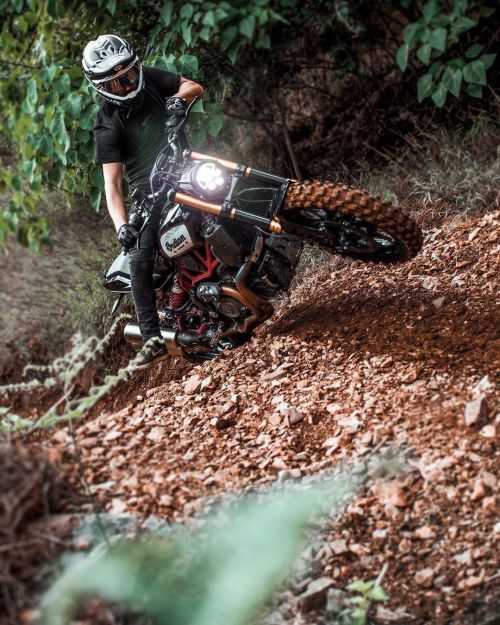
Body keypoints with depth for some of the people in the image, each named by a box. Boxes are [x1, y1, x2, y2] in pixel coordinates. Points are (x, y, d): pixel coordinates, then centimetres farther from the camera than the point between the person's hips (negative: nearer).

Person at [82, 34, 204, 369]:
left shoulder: (149, 79, -2)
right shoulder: (108, 127, -14)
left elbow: (195, 86, 3)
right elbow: (112, 182, -18)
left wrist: (180, 97, -21)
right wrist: (121, 225, -32)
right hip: (150, 191, -4)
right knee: (140, 261, -16)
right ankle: (154, 339, -13)